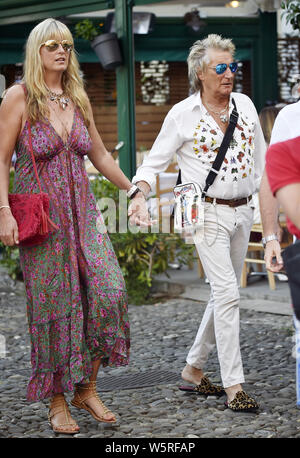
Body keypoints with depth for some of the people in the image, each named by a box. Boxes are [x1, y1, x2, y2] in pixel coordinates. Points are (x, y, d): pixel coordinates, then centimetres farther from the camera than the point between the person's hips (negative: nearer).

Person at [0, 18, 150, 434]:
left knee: (108, 291, -7)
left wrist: (133, 191, 24)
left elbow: (100, 154, 22)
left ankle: (87, 388, 9)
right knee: (53, 304, -2)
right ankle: (57, 403, 11)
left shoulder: (78, 99, 11)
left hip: (81, 211, 5)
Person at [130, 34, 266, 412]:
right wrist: (141, 195, -18)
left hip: (242, 211, 6)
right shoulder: (183, 114, -5)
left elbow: (260, 155, 19)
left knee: (224, 294, 11)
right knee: (227, 294, -14)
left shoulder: (244, 105, 8)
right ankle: (233, 387, -11)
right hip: (207, 211, -6)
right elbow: (155, 160, -2)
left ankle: (193, 369, 25)